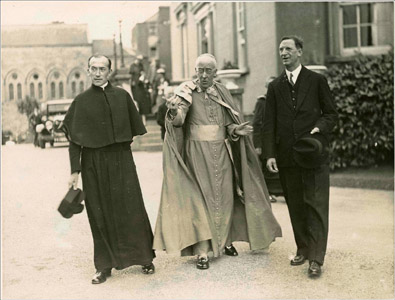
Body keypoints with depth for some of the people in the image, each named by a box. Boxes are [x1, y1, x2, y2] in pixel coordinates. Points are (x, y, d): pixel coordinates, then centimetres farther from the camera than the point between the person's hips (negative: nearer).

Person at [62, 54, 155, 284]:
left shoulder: (122, 96, 4)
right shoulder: (82, 101, 2)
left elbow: (136, 129, 12)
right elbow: (74, 140, 1)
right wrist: (75, 171, -4)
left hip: (121, 159, 0)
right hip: (93, 163, 0)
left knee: (132, 209, 1)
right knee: (100, 214, 5)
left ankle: (145, 257, 16)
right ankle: (105, 265, 15)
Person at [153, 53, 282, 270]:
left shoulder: (222, 92, 6)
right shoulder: (187, 92, -5)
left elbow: (228, 123, 9)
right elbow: (178, 120, -19)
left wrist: (235, 129, -13)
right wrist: (174, 112, -41)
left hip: (221, 152, 4)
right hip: (197, 152, -3)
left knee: (225, 196, 8)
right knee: (200, 198, -5)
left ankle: (225, 240, 26)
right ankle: (202, 251, -1)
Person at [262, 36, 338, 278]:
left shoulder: (317, 81, 5)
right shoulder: (275, 87, 12)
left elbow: (331, 113, 7)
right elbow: (269, 123, 8)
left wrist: (320, 127, -15)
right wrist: (269, 154, -1)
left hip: (314, 152, -3)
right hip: (287, 156, 3)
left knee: (316, 205, -5)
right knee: (295, 206, 9)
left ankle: (316, 258, -1)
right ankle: (303, 249, 21)